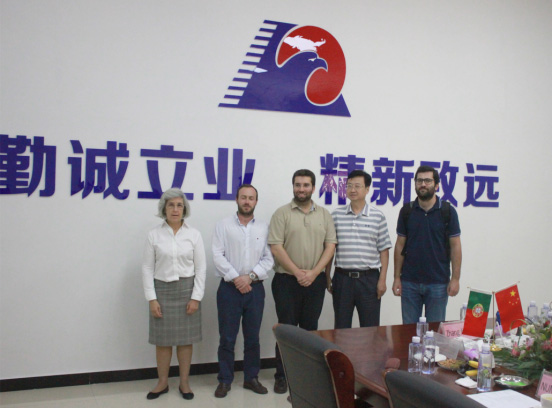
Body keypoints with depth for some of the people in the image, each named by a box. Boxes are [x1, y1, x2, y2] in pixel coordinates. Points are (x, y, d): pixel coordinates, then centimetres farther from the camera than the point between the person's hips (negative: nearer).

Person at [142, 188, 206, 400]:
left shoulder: (194, 234, 0)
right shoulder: (154, 234, 0)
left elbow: (200, 267, 0)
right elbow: (147, 268, -1)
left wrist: (196, 297, -6)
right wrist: (151, 298, -6)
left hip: (186, 289, 0)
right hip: (162, 290, 0)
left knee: (185, 339, 6)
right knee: (162, 340, 6)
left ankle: (184, 383, 21)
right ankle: (162, 382, 23)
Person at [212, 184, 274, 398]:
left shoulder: (264, 228, 6)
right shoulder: (223, 225, 1)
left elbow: (269, 259, 0)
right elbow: (218, 256, -6)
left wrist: (250, 276, -12)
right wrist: (235, 278, -14)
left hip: (255, 288, 2)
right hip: (229, 287, -2)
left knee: (253, 337, 9)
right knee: (227, 337, 3)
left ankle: (251, 378, 22)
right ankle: (225, 380, 14)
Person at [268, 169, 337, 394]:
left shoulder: (324, 214, 7)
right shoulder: (282, 213, -2)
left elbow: (330, 246, 2)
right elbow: (276, 248, -9)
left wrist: (313, 273, -10)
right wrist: (298, 272, -13)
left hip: (315, 280, 3)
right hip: (286, 280, -3)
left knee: (310, 328, 10)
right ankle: (282, 376, 13)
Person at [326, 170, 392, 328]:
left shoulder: (378, 216, 1)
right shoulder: (336, 215, 3)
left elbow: (384, 250, 2)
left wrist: (382, 279, -3)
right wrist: (327, 278, 4)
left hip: (369, 278, -1)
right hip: (342, 278, 1)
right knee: (341, 329, 9)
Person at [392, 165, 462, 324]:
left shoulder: (447, 211, -1)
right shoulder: (407, 211, 3)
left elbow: (455, 246, -1)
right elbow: (400, 245, 5)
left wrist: (455, 278, -7)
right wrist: (397, 277, 0)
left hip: (438, 282, -1)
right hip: (410, 282, 2)